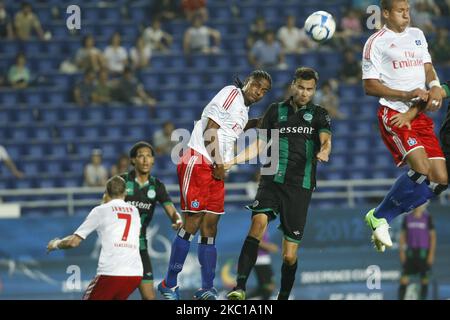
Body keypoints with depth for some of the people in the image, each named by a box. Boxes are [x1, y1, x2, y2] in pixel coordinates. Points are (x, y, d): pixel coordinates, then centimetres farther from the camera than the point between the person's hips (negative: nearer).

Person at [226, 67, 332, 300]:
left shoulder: (319, 115, 9)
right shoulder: (276, 111, 13)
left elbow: (326, 140, -9)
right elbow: (259, 145, 18)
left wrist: (323, 152, -33)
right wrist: (232, 161, 5)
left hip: (300, 187, 0)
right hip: (272, 181, 0)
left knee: (289, 256, -1)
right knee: (259, 222, -28)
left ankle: (283, 297, 20)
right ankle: (240, 287, -34)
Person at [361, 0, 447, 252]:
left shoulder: (417, 35, 18)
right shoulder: (377, 43, -2)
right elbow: (370, 86, -6)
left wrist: (435, 86, -3)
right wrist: (407, 95, -16)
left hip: (420, 115, 7)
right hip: (393, 115, -7)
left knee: (441, 180, -3)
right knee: (422, 169, -26)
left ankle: (382, 217, 10)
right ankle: (379, 217, -6)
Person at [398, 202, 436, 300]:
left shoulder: (427, 217, -2)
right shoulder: (407, 217, 5)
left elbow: (433, 236, -1)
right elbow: (403, 235, 11)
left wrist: (431, 254, -7)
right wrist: (401, 251, 4)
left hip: (423, 252, -2)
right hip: (410, 252, 2)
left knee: (424, 280, 2)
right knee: (404, 279, -4)